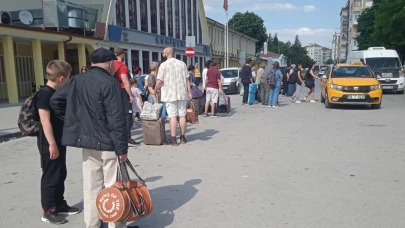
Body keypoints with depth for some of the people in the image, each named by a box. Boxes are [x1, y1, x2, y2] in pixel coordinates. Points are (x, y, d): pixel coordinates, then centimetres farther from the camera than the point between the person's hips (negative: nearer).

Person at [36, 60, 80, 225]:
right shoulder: (44, 94, -18)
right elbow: (45, 120, -23)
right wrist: (52, 144, -24)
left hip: (59, 141, 9)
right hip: (49, 143, -9)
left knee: (60, 175, 17)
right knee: (50, 176, 0)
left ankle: (59, 205, 30)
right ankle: (48, 211, 13)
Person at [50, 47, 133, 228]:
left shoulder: (76, 80, 7)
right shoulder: (110, 83, -15)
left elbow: (55, 100, 14)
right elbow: (117, 119, -19)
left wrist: (74, 120, 18)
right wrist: (122, 147, -15)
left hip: (87, 140, 7)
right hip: (108, 143, -6)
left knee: (91, 186, 14)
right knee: (113, 186, 4)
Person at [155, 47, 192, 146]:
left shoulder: (164, 65, -5)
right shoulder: (182, 63, 8)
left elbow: (159, 82, -8)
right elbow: (187, 79, 6)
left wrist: (155, 90, 9)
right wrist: (189, 92, 10)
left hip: (170, 94, -4)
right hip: (182, 94, 4)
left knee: (173, 116, -2)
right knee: (182, 115, 9)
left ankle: (173, 139, -1)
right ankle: (182, 137, 16)